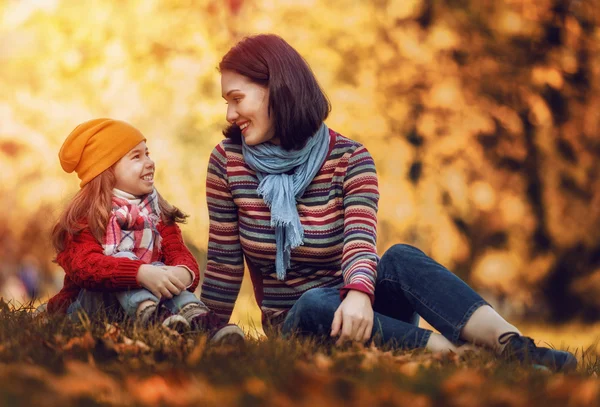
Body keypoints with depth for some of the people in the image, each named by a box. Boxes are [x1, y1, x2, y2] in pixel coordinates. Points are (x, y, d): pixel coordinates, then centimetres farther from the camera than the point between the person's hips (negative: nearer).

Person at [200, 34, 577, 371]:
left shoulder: (348, 158, -8)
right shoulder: (228, 161, -4)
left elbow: (360, 243, -25)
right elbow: (223, 263, 0)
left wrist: (358, 293, -45)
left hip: (352, 310, 0)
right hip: (296, 326, 0)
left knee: (401, 259, -32)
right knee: (314, 305, -36)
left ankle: (513, 347, -50)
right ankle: (458, 354, -45)